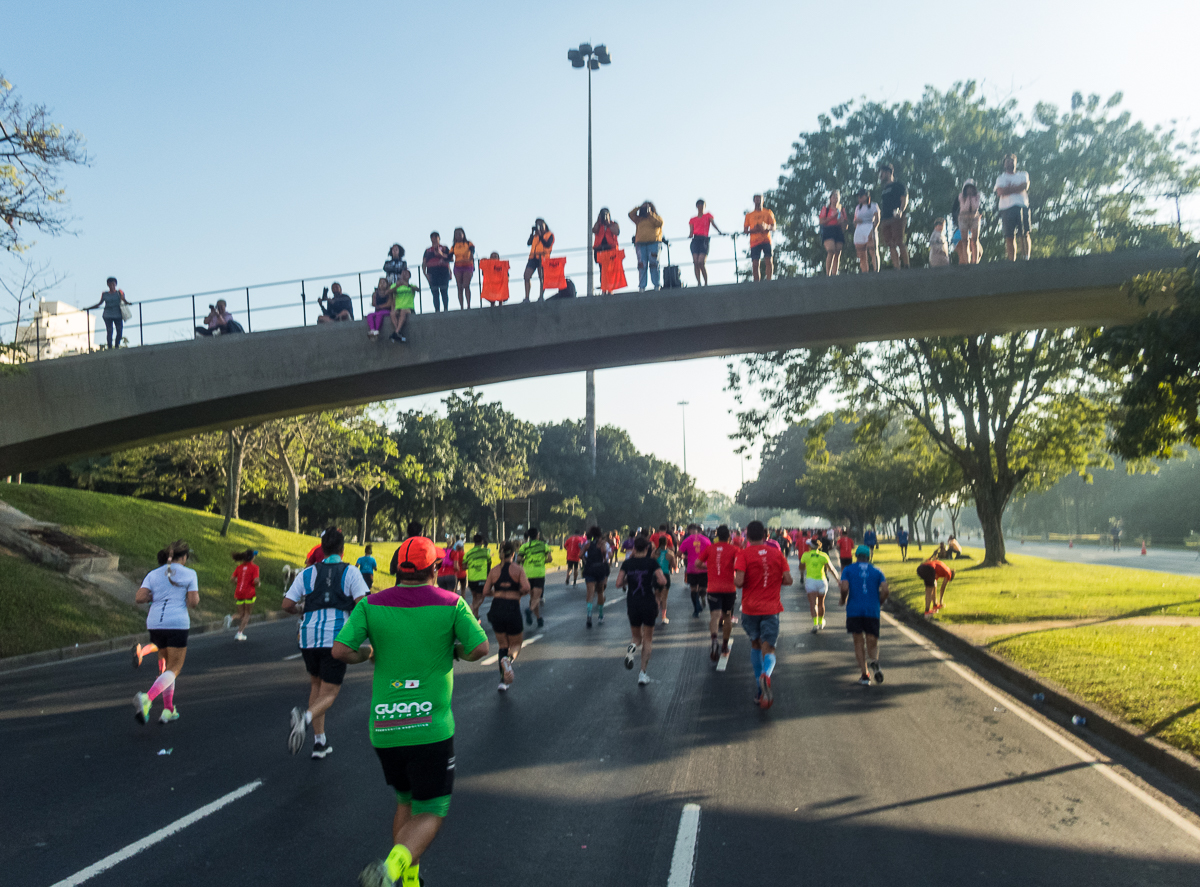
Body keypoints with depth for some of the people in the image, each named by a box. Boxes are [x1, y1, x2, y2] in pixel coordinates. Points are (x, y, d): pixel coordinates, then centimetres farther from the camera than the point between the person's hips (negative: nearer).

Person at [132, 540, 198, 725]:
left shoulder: (153, 574, 9)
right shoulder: (189, 574, -1)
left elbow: (139, 598, -3)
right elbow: (193, 603, -9)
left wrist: (153, 597, 15)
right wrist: (195, 596, 12)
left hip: (155, 625, 5)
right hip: (178, 625, -5)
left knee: (167, 666, 21)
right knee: (173, 670, 0)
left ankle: (168, 710, 19)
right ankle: (146, 698, -26)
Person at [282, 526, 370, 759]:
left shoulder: (307, 572, 9)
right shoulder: (351, 572, 2)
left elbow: (287, 605, 5)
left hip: (309, 635, 3)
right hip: (336, 637, -3)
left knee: (316, 685, 24)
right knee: (328, 694, 5)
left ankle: (319, 741, 22)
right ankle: (306, 715, -29)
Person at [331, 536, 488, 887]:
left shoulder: (371, 604, 0)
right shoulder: (451, 603, -4)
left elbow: (340, 651, -7)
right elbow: (480, 649, -7)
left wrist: (370, 652, 12)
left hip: (384, 728, 4)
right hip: (431, 728, -3)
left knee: (406, 802, 24)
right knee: (430, 813, 6)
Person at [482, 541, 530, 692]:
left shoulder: (494, 571, 5)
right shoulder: (518, 569, -3)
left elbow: (485, 592, 2)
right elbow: (526, 587, -15)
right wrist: (519, 594, 4)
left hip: (496, 608, 3)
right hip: (512, 608, -3)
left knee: (503, 644, 17)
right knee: (516, 644, 14)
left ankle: (503, 681, 10)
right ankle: (509, 660, -22)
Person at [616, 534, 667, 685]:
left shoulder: (627, 563, 0)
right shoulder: (652, 562, -7)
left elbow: (618, 584, -4)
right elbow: (662, 581, -16)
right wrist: (655, 582, 5)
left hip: (632, 604, 2)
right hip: (649, 604, -2)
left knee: (636, 637, 20)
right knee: (647, 639, 11)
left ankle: (632, 648, -16)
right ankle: (643, 673, 3)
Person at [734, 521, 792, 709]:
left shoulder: (744, 554, -6)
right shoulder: (777, 553, 3)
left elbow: (739, 581, -17)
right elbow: (788, 580, -1)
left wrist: (734, 581, 5)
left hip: (750, 608, 0)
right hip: (771, 608, 0)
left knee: (755, 644, 21)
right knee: (768, 649, 0)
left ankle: (759, 688, 25)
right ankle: (766, 675, -33)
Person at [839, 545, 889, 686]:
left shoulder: (848, 570, 8)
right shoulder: (876, 571, 12)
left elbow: (845, 588, -7)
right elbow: (885, 590, 0)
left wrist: (843, 601, 11)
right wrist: (878, 603, 15)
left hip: (854, 610, -1)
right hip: (872, 611, 1)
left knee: (858, 642, 7)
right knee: (872, 643, 8)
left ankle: (865, 674, -2)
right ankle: (874, 661, -25)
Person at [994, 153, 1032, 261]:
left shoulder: (1023, 174, 21)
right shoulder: (1001, 178, 18)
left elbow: (1025, 186, 0)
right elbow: (1000, 191, -1)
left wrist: (1008, 189, -1)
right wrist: (1017, 188, -2)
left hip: (1022, 206, 0)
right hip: (1006, 207, 0)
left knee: (1024, 234, -11)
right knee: (1010, 236, -6)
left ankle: (1026, 258, -16)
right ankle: (1011, 260, -5)